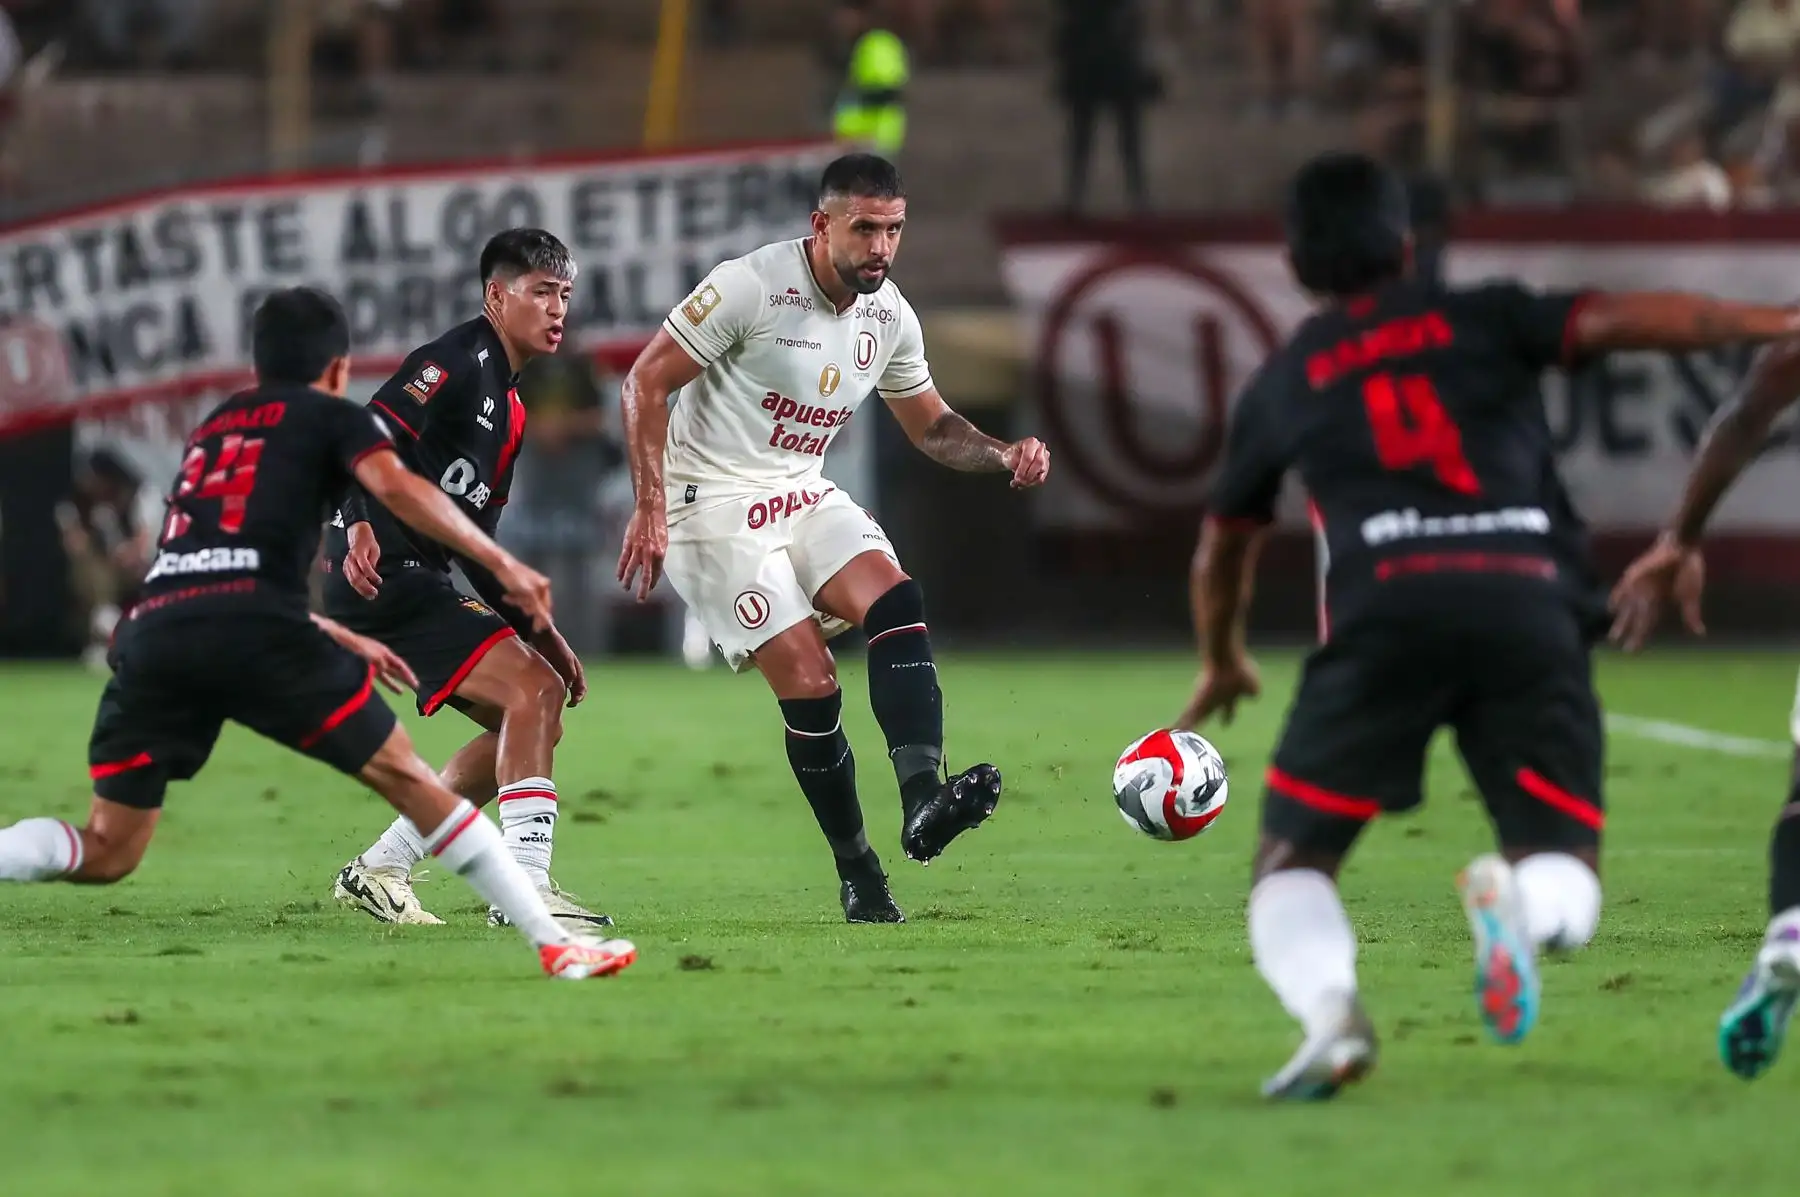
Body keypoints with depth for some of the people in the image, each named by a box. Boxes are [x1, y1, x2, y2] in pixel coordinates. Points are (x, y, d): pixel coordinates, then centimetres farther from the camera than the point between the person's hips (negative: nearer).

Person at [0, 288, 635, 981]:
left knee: (106, 854, 8)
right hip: (250, 629, -5)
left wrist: (343, 642, 48)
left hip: (152, 627, 5)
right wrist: (502, 565, -3)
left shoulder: (211, 429, 35)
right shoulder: (331, 417, 18)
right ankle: (555, 945, 2)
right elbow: (395, 487, -4)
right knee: (405, 777, 6)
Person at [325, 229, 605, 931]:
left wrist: (542, 634, 20)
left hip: (416, 580, 10)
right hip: (380, 576, -10)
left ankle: (379, 872, 14)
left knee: (536, 712, 11)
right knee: (533, 690, -19)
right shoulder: (458, 363, -10)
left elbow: (472, 540, 24)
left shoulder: (508, 407, 21)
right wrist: (360, 527, -40)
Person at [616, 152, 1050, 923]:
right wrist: (649, 506, -19)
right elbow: (645, 382, -12)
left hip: (803, 497, 6)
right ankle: (858, 875, -5)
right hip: (716, 505, -6)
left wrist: (1004, 456, -2)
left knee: (896, 601, -23)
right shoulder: (751, 286, -17)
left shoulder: (889, 316, 4)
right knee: (809, 682, -17)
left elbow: (931, 427, 18)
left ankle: (922, 801, -35)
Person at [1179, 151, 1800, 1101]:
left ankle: (1326, 1003, -24)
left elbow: (1223, 549, 38)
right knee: (1564, 874, 8)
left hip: (1385, 605, 0)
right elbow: (1614, 320, 6)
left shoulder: (1283, 381, 27)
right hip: (1530, 602, 0)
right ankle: (1520, 906, -31)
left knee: (1294, 865, 10)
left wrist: (1222, 662, 56)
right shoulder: (1483, 319, 23)